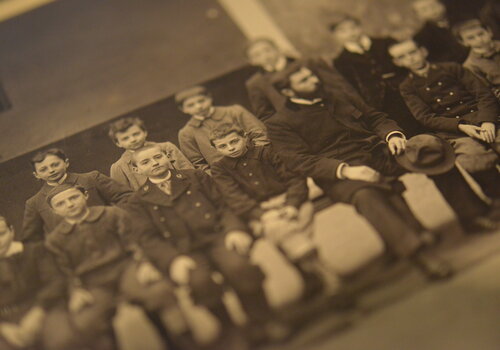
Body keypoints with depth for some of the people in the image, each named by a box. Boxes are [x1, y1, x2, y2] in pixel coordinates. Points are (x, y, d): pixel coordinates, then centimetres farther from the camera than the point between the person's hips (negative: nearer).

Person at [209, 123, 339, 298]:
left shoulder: (265, 152, 15)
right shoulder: (219, 169, 14)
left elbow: (295, 180, 7)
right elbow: (235, 199, -1)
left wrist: (292, 205, -14)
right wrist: (261, 215, -19)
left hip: (288, 201, 1)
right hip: (259, 214, -1)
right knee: (276, 226, -36)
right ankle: (315, 266, -38)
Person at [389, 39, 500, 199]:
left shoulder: (451, 68, 21)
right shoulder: (408, 87, 20)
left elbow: (484, 93, 12)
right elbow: (425, 118, 5)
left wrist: (487, 121, -9)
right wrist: (460, 126, -11)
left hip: (482, 119, 2)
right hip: (452, 131, -2)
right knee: (473, 162, -36)